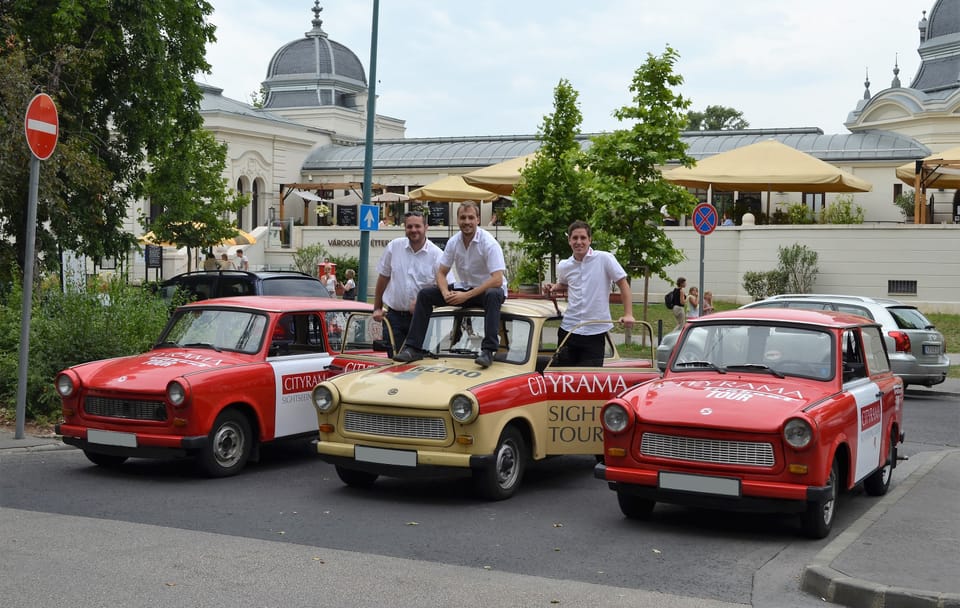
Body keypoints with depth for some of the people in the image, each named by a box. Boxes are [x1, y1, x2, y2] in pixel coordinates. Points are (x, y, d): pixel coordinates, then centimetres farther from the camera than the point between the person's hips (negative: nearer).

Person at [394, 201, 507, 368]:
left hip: (487, 289, -6)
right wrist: (445, 292, -19)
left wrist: (467, 295, -31)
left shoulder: (489, 243, -20)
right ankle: (413, 348, -10)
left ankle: (488, 351, -43)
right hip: (464, 288, 6)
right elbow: (441, 273, 4)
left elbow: (497, 280, -28)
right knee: (425, 294, -8)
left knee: (493, 295, -41)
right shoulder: (453, 242, -3)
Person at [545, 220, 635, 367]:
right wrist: (554, 288, 5)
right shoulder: (564, 266, 6)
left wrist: (628, 314, -11)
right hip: (568, 329, 4)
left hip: (596, 332, -4)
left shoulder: (604, 259, -7)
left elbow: (623, 284, -4)